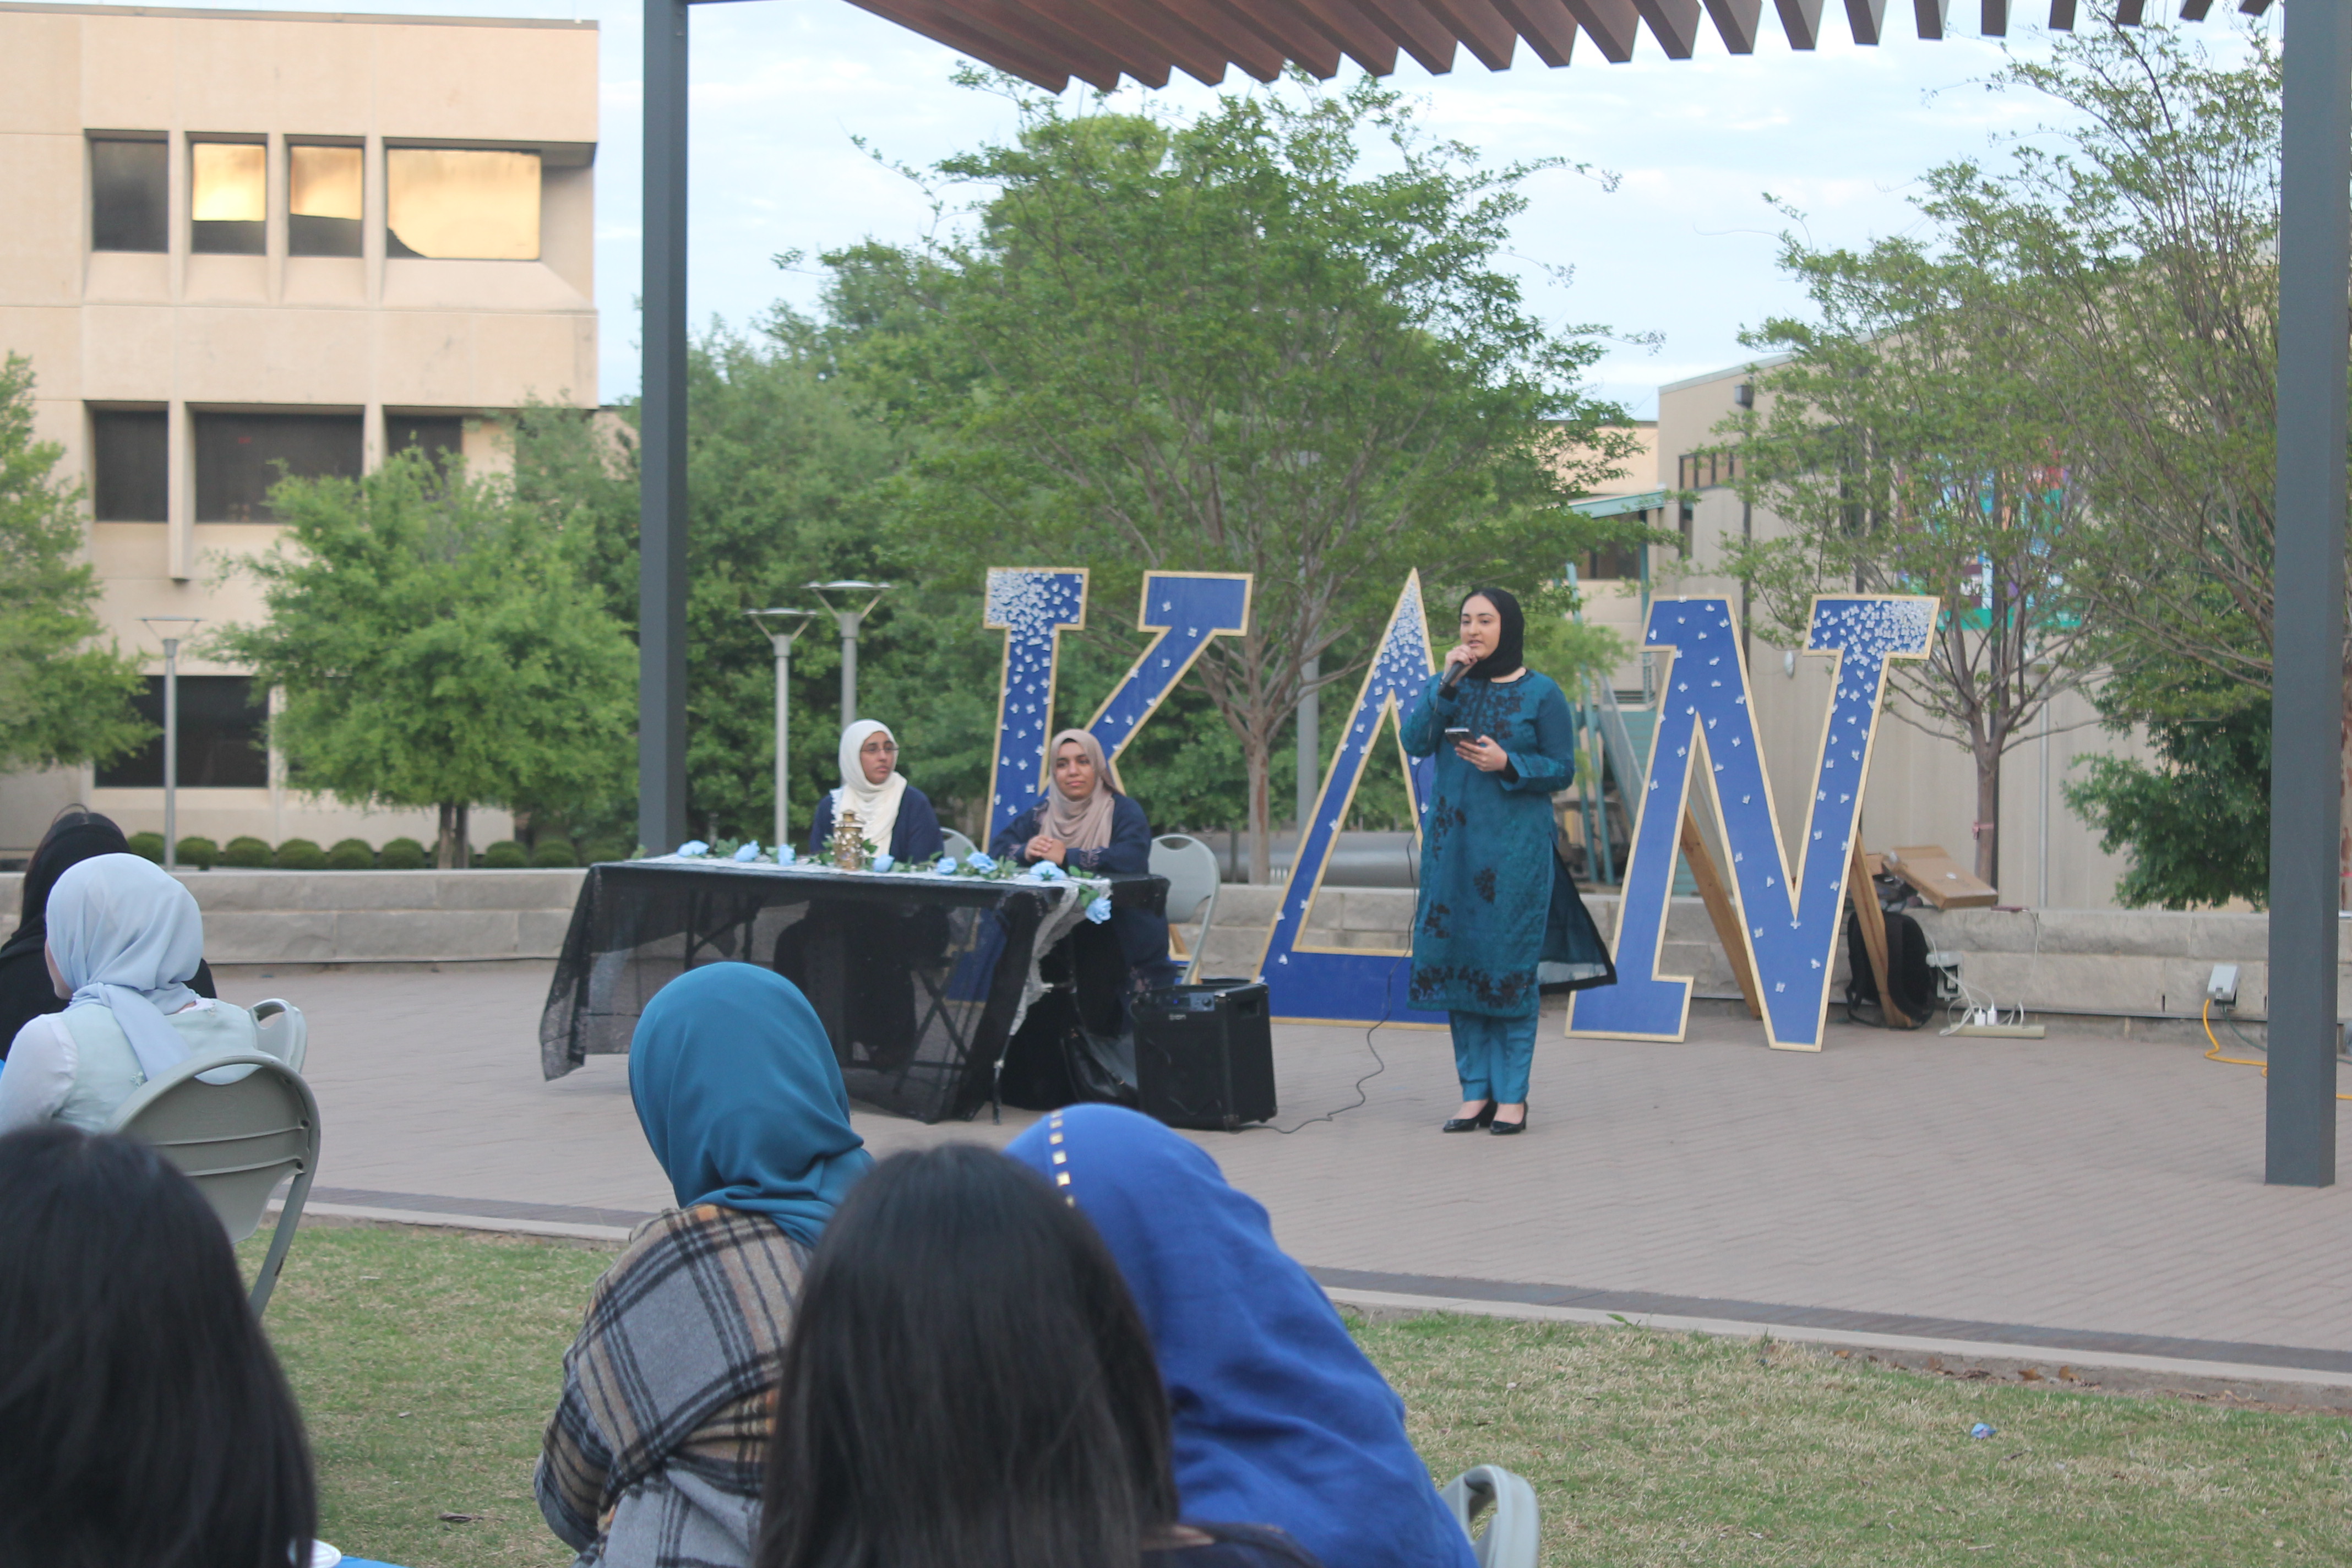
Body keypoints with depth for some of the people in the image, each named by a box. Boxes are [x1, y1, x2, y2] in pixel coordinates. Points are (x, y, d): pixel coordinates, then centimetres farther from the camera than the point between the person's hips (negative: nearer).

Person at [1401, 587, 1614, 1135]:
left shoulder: (1541, 693, -1)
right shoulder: (1449, 684, 10)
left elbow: (1563, 769, -3)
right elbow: (1414, 743, -4)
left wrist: (1507, 765, -17)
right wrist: (1446, 686, -12)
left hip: (1516, 845, -4)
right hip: (1453, 842, 4)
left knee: (1511, 966, -4)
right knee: (1458, 961, 3)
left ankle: (1512, 1095, 3)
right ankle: (1475, 1092, 10)